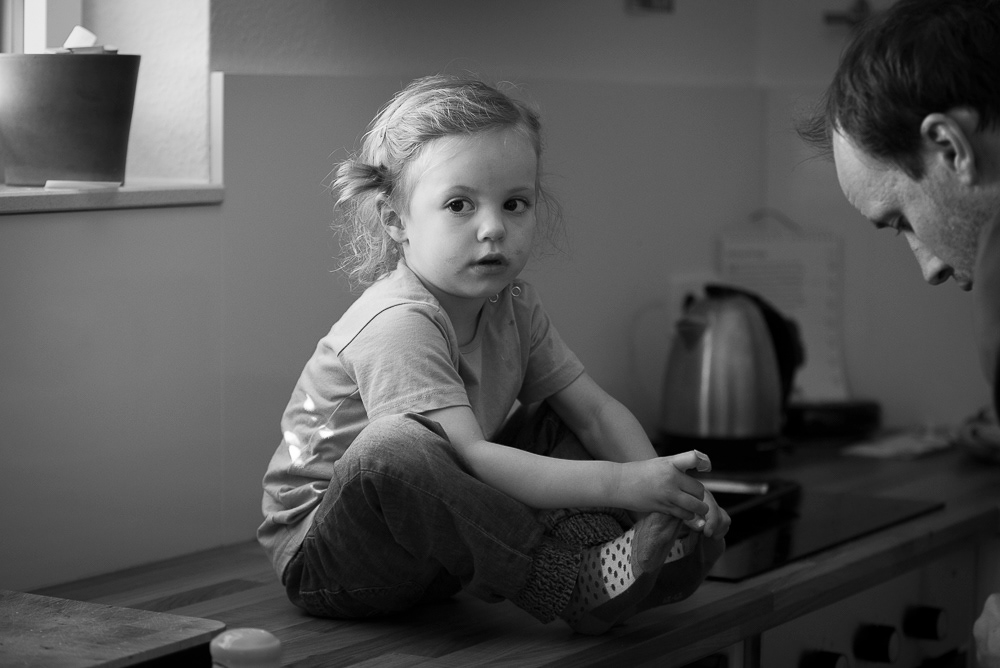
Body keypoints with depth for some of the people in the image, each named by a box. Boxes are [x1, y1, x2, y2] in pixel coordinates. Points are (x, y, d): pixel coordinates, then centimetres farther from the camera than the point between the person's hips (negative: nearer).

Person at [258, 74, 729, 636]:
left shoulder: (512, 306, 1)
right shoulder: (397, 322, -26)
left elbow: (595, 410, 1)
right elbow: (467, 458, -36)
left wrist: (659, 485, -18)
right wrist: (620, 484, -40)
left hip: (436, 539, 8)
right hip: (320, 552, -8)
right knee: (393, 447, -38)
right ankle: (576, 583, -31)